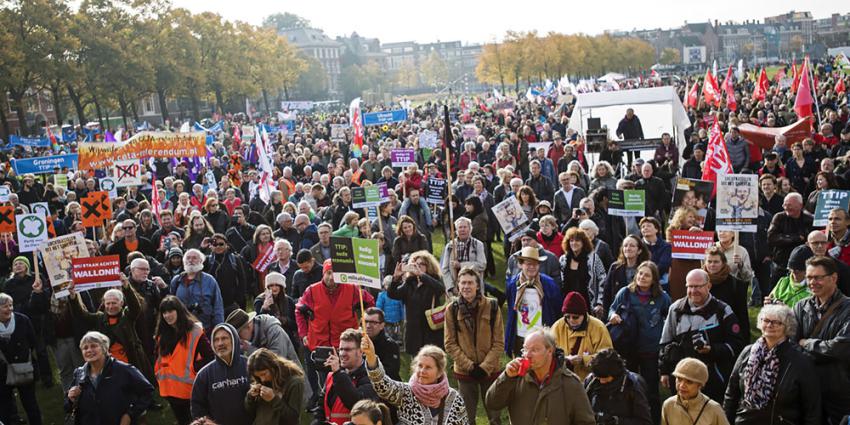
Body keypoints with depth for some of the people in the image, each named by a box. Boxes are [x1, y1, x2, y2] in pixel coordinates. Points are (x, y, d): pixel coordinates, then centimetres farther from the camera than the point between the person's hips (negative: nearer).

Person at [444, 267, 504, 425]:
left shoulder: (492, 306, -6)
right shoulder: (452, 309, -4)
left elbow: (499, 343, -4)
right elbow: (450, 344, -2)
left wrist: (485, 367, -13)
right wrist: (469, 366, -11)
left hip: (490, 370, 0)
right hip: (464, 371, 1)